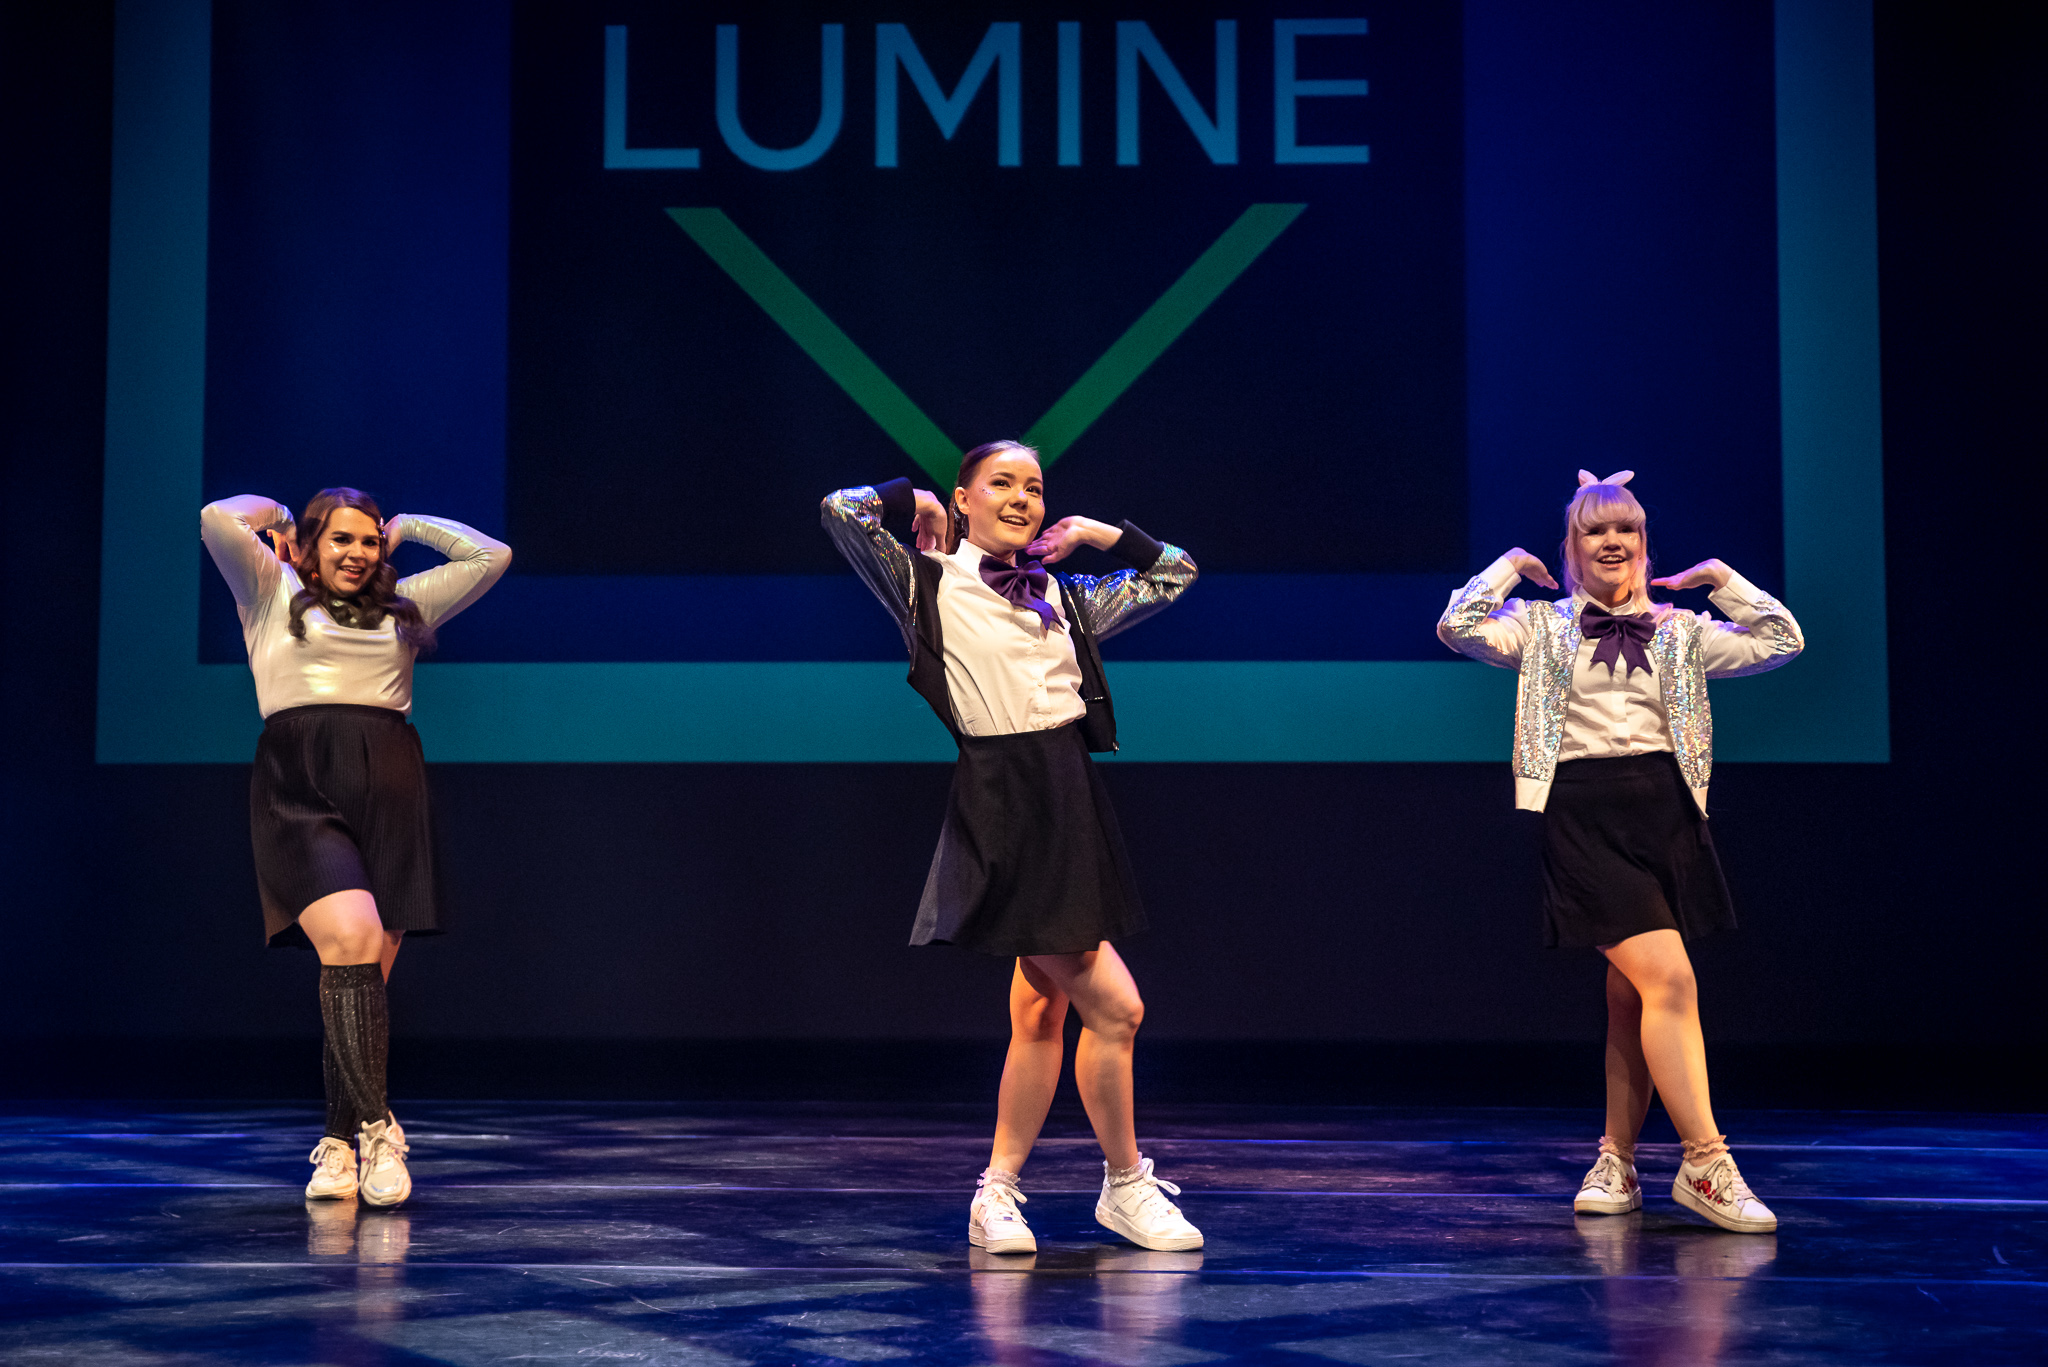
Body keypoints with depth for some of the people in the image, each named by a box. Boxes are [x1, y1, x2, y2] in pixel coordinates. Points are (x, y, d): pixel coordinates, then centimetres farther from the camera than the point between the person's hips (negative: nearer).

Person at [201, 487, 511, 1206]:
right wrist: (276, 514, 22)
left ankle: (340, 1141, 5)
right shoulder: (272, 593, 18)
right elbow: (216, 521, 4)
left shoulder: (403, 607, 26)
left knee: (368, 975, -4)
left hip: (389, 789, 3)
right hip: (299, 789, -3)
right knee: (351, 939, -24)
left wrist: (407, 526, 29)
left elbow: (491, 556, 23)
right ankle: (375, 1128, -23)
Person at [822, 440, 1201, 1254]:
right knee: (1113, 1007, -7)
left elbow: (1176, 574, 24)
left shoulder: (1063, 599, 15)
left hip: (1071, 801, 6)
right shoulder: (929, 585, 1)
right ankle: (1126, 1187, 10)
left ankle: (998, 1196, 19)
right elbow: (843, 511, -10)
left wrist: (1094, 533, 16)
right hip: (1000, 801, -6)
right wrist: (913, 500, 6)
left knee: (1042, 1010, 8)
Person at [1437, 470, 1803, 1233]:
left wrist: (1720, 579, 13)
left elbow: (1782, 643, 13)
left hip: (1665, 808, 4)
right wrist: (1510, 567, 4)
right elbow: (1458, 628, -7)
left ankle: (1617, 1163, 18)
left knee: (1632, 995, 7)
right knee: (1670, 979, -16)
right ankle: (1706, 1165, -13)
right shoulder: (1542, 627, 8)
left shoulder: (1679, 631, 16)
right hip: (1585, 814, -4)